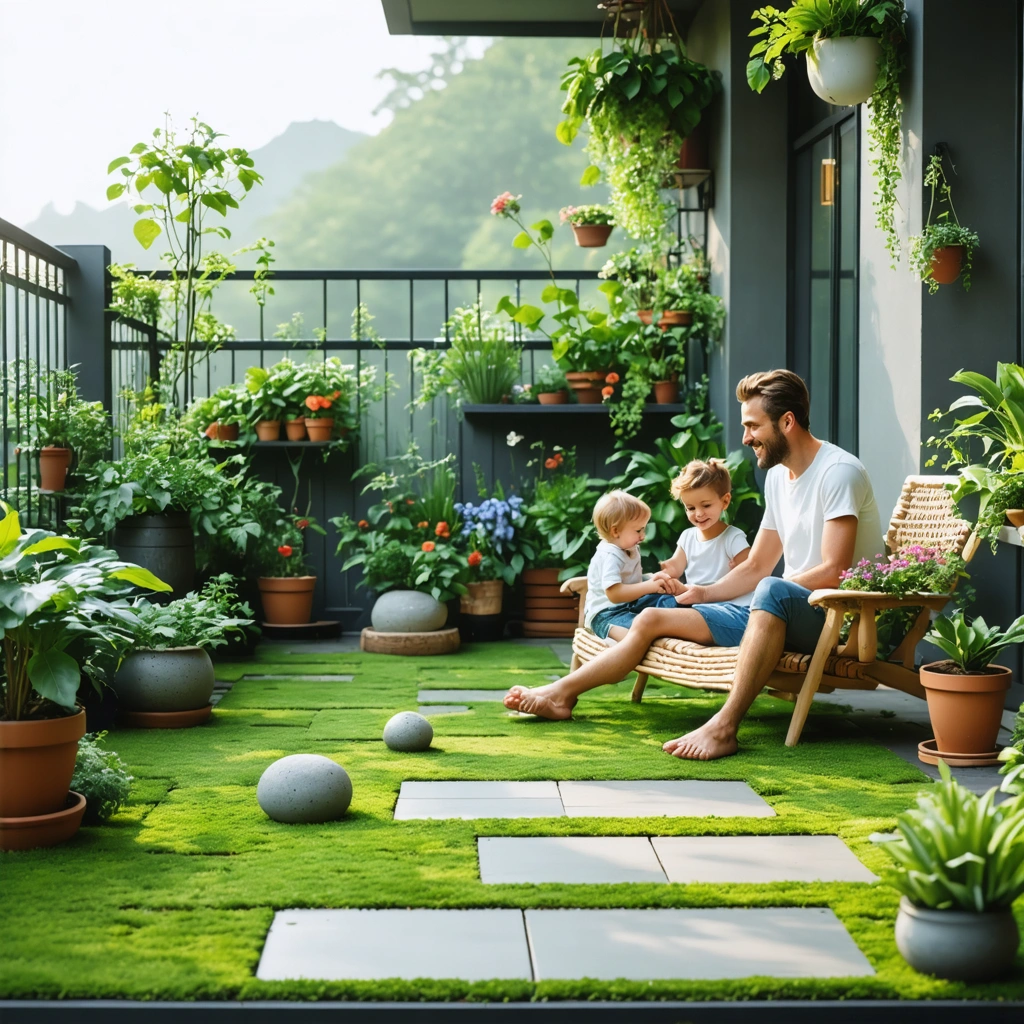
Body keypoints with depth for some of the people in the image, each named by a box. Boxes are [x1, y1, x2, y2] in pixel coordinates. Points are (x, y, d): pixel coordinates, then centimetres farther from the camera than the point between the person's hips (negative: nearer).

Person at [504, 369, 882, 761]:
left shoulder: (839, 471, -12)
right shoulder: (777, 476, 16)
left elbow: (833, 573, -20)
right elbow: (756, 566, 21)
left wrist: (771, 591, -12)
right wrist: (702, 593, 7)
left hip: (834, 619, -9)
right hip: (778, 614, 9)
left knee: (773, 591, -42)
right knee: (652, 619, 4)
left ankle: (724, 726, -47)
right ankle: (562, 694, 10)